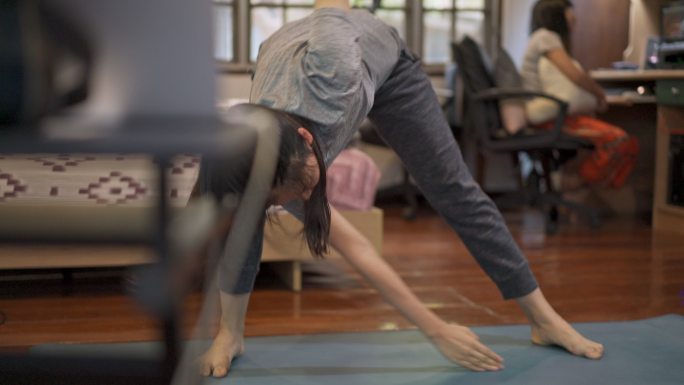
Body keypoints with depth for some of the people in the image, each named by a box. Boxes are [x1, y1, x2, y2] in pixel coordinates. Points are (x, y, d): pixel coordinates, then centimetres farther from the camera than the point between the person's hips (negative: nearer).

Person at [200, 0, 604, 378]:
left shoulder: (328, 70, -49)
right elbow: (354, 248, -34)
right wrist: (436, 331, -34)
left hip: (379, 55, 0)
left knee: (455, 190, -5)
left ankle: (544, 319, 3)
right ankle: (231, 332, -1)